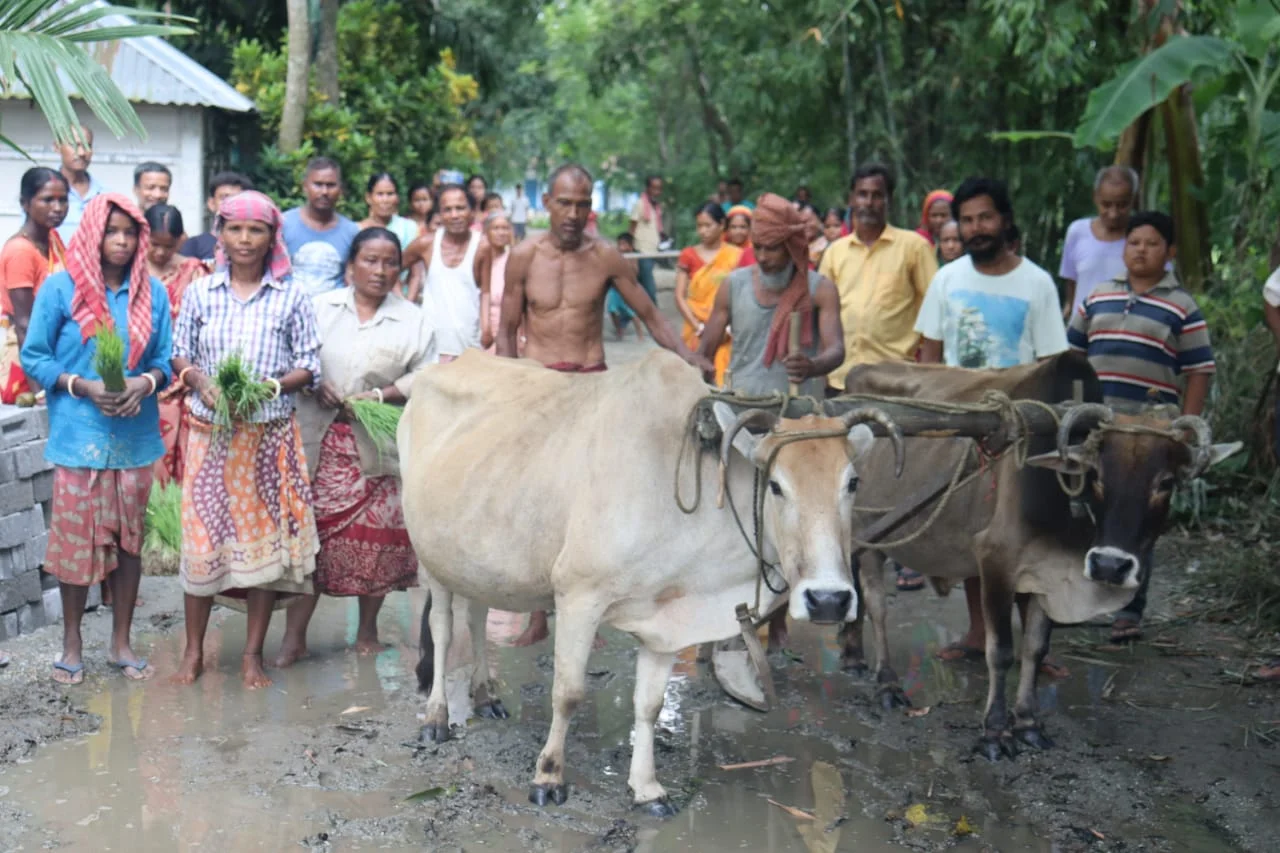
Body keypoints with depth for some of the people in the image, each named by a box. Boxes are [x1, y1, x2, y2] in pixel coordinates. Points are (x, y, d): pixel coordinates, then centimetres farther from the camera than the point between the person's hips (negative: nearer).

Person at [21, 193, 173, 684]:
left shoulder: (153, 293, 4)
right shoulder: (61, 288, -5)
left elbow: (164, 359, 8)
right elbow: (34, 357, -2)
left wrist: (146, 382, -14)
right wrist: (83, 387, -16)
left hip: (135, 436, 3)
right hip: (79, 435, -3)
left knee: (130, 538, 9)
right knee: (75, 540, 3)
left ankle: (121, 642, 23)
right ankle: (72, 644, 18)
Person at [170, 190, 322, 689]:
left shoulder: (291, 296, 0)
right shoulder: (201, 292, 4)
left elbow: (309, 367, 0)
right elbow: (179, 355, 9)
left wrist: (266, 388, -16)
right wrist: (200, 381, -12)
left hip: (269, 436, -1)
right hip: (209, 434, 1)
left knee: (264, 537, 4)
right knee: (201, 536, 1)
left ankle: (253, 654, 16)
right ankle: (193, 652, 15)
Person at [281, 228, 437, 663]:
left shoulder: (413, 320, 7)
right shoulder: (321, 307, 7)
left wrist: (380, 395, -12)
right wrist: (315, 386, -11)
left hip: (379, 444, 1)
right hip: (321, 442, 0)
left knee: (376, 537, 4)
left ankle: (367, 631, 22)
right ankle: (294, 637, 4)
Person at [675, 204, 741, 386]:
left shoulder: (737, 256, 2)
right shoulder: (689, 256, 6)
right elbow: (679, 297, 3)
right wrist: (699, 327, -7)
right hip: (697, 333, 1)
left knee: (725, 380, -7)